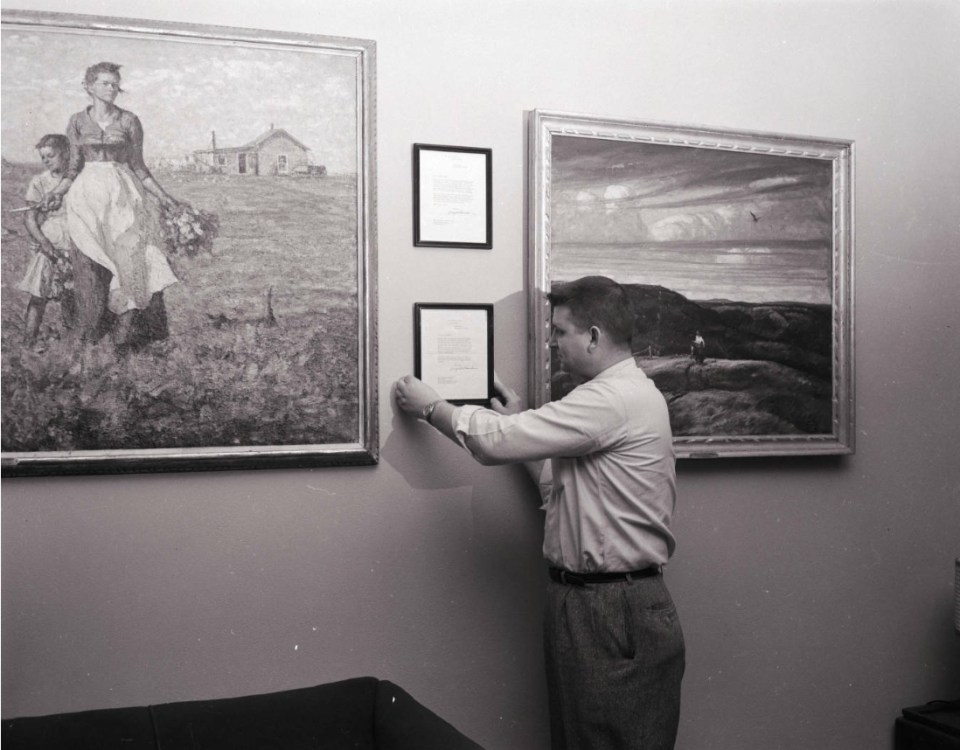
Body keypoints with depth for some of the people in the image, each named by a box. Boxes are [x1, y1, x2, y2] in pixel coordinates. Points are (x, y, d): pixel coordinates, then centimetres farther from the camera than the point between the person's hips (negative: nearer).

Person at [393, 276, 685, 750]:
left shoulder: (615, 399, -19)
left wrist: (429, 405, -5)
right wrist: (521, 423, 13)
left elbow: (496, 441, -20)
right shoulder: (624, 395, 16)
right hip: (582, 602, 10)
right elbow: (562, 482, 18)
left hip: (614, 613, -10)